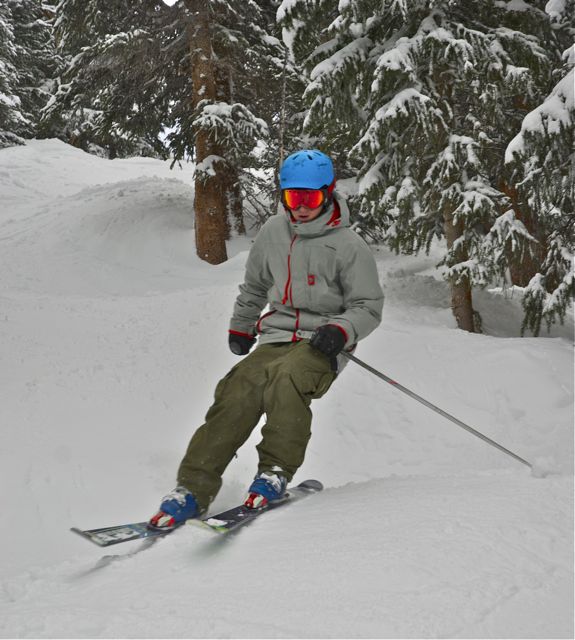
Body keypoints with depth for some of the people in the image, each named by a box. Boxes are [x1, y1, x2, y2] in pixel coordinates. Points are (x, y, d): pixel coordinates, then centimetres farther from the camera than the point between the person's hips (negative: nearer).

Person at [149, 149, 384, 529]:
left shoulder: (348, 245, -4)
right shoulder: (274, 232, 10)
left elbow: (368, 308, -1)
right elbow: (254, 285, 27)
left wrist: (340, 331, -19)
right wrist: (240, 327, 34)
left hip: (320, 345, -4)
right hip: (275, 337, 4)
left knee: (286, 379, -36)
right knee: (237, 394, -21)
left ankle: (276, 473, -27)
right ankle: (194, 489, -22)